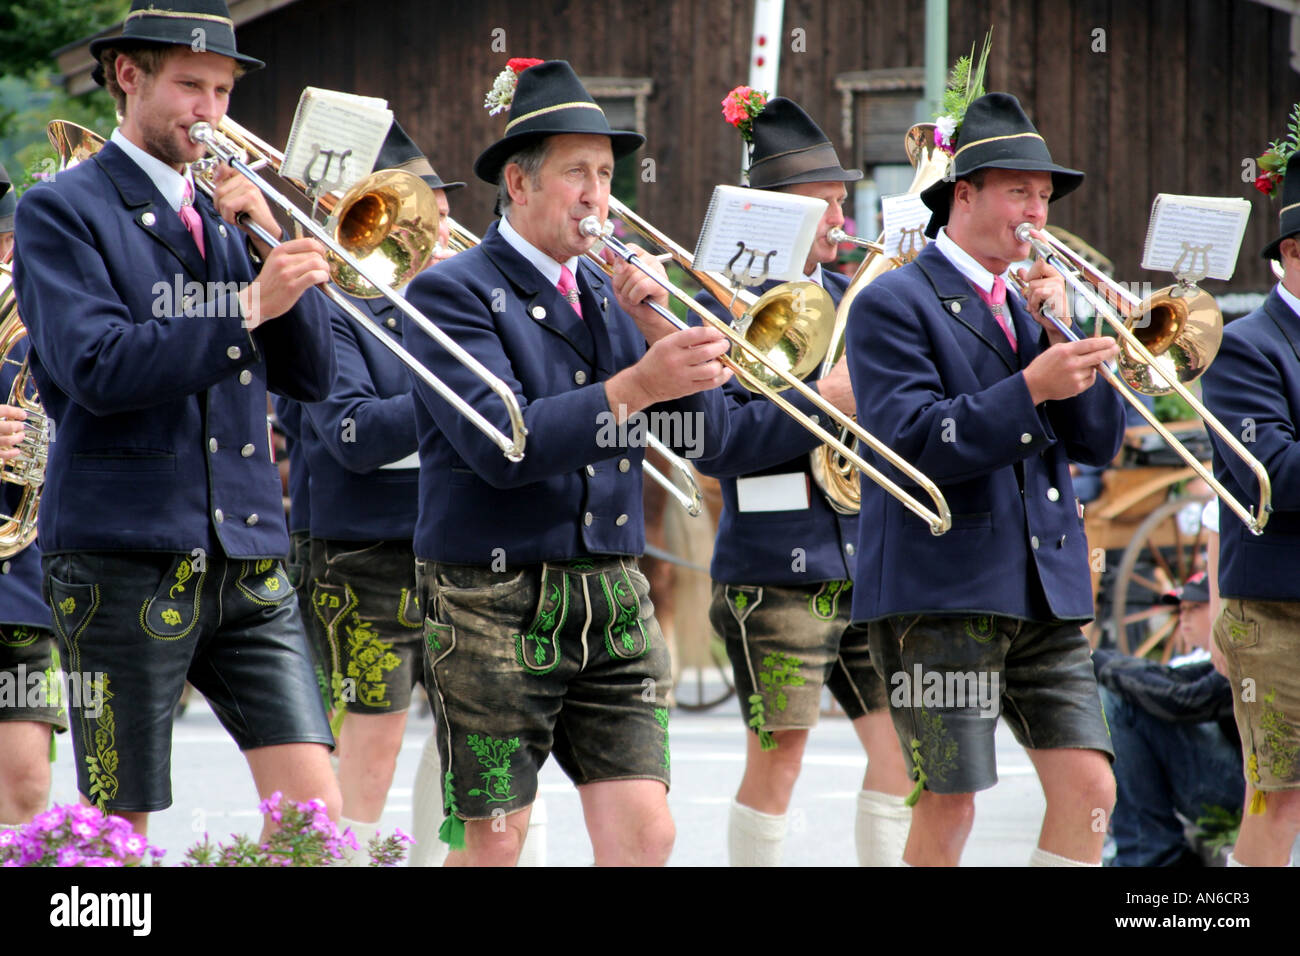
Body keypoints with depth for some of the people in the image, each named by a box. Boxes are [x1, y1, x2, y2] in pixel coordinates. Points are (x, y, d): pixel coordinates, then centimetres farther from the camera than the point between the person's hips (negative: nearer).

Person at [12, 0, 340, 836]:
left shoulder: (227, 214, 17)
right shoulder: (62, 211, -1)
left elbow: (311, 375, 9)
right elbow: (96, 370, -16)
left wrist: (269, 239, -3)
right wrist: (249, 308, -20)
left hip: (249, 559, 5)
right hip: (125, 558, -5)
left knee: (315, 808, -5)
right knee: (118, 824, 0)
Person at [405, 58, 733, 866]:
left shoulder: (606, 293, 14)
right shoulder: (454, 293, -6)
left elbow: (706, 431, 7)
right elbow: (499, 444, -21)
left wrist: (653, 324, -7)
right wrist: (635, 386, -30)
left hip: (614, 605, 5)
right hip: (495, 609, -5)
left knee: (646, 835, -3)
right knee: (493, 845, -1)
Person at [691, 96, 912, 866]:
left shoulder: (853, 298, 15)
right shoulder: (727, 306, -5)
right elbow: (715, 444, -15)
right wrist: (821, 401, -18)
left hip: (866, 563, 6)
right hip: (777, 567, -6)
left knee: (903, 744, 3)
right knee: (779, 755, -3)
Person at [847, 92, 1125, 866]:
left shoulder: (1030, 303, 19)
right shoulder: (896, 303, -3)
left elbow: (1101, 440, 10)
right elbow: (911, 443, -17)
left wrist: (1063, 336, -2)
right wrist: (1029, 388, -22)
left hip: (1046, 591, 7)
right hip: (939, 592, -7)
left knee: (1089, 789, -2)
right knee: (950, 805, -6)